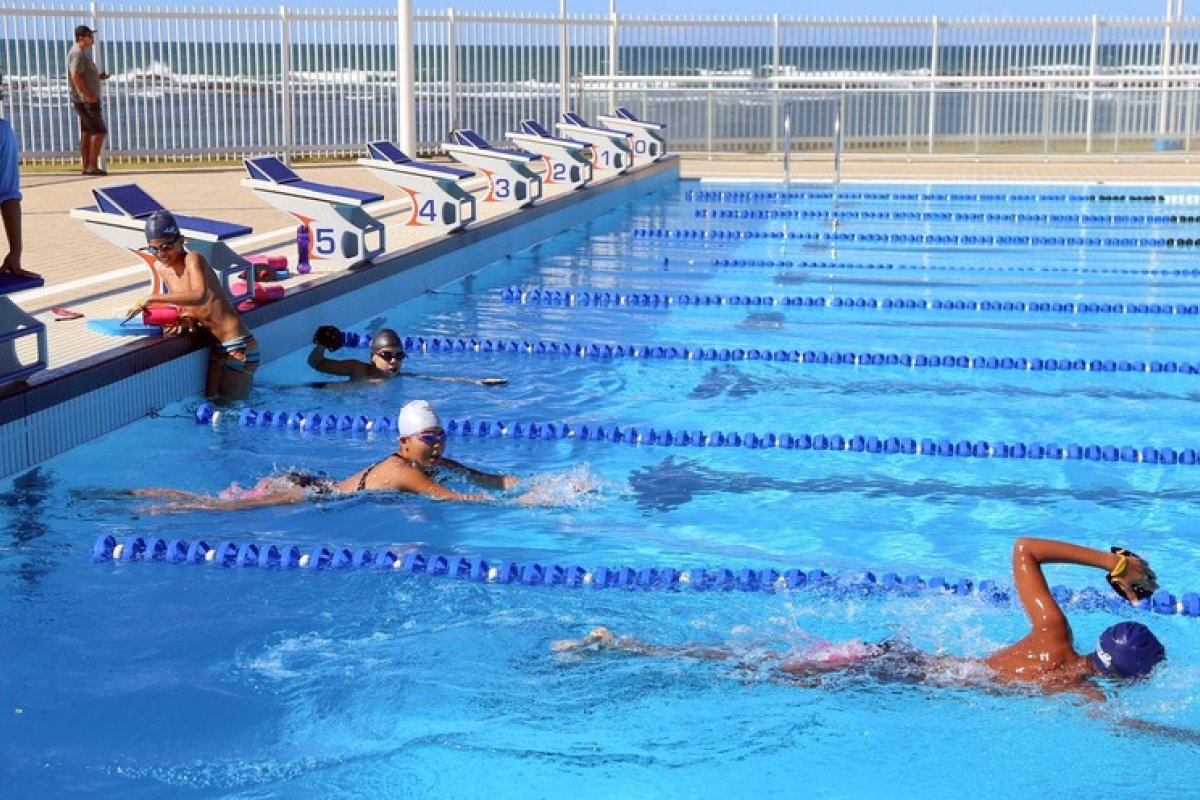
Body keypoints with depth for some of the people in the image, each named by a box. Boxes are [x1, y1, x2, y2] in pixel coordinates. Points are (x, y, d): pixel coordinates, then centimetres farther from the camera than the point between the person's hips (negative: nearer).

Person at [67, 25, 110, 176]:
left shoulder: (83, 52, 17)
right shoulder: (78, 53, -16)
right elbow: (75, 76, -25)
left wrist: (99, 76, 11)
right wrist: (87, 95, -25)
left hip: (88, 99, 10)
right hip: (85, 100, -10)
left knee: (86, 132, 10)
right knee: (99, 131, -10)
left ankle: (86, 166, 12)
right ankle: (92, 165, -11)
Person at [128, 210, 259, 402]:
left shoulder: (192, 259, -18)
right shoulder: (160, 267, 7)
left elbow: (200, 296, -37)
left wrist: (153, 299, -35)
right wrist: (185, 321, -8)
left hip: (237, 345, -8)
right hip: (216, 346, 8)